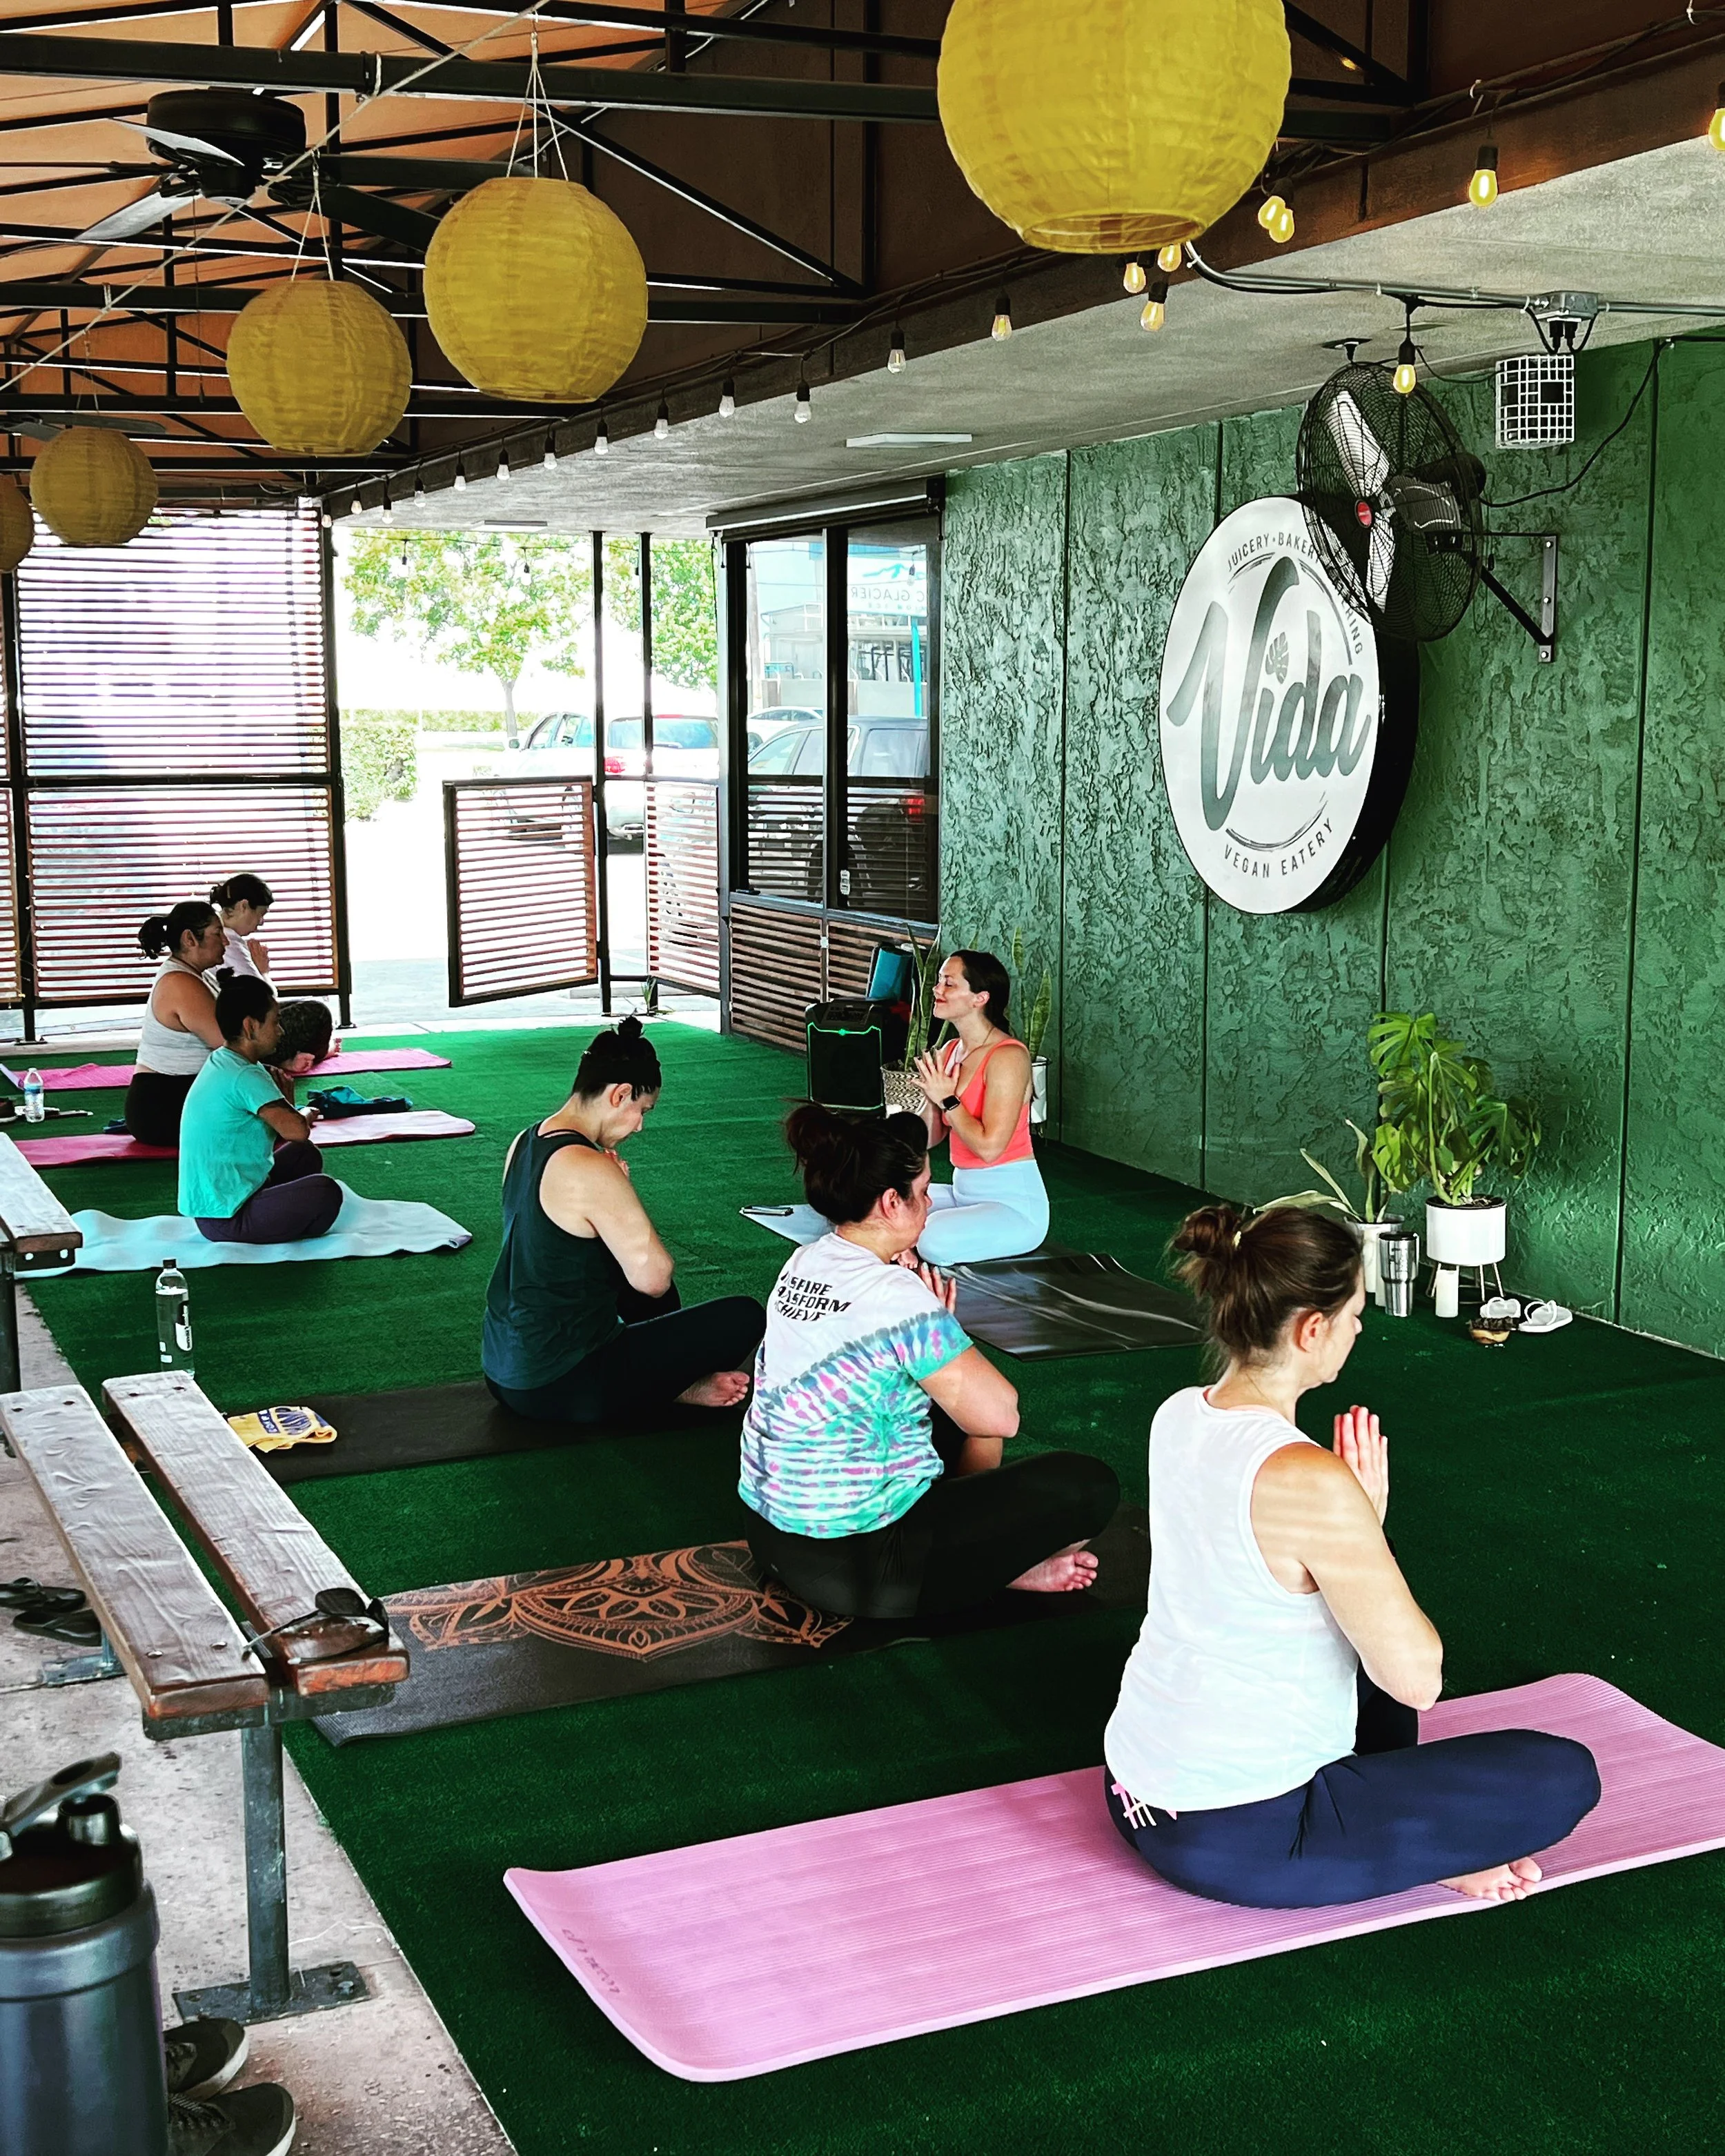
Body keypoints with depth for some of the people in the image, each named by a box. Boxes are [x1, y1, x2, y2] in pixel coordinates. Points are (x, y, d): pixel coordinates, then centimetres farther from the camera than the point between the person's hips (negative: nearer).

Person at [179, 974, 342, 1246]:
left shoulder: (220, 1063, 12)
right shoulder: (246, 1078, -19)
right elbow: (296, 1130, -28)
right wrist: (306, 1116, -6)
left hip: (208, 1204, 11)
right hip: (225, 1219, -11)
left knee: (305, 1156, 22)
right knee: (325, 1192, -26)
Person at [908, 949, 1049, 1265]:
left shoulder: (1008, 1057, -17)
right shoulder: (951, 1051, 8)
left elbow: (989, 1147, -23)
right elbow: (932, 1138, 10)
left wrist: (947, 1099, -14)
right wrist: (932, 1099, -9)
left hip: (1013, 1204, -8)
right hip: (963, 1191, 8)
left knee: (932, 1238, -31)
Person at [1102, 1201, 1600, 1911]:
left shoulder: (1178, 1418, -1)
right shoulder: (1310, 1484, -27)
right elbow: (1417, 1680, -18)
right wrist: (1368, 1521, -8)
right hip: (1241, 1840, -8)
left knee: (1371, 1631, 32)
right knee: (1565, 1775, -1)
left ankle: (1395, 1824, 22)